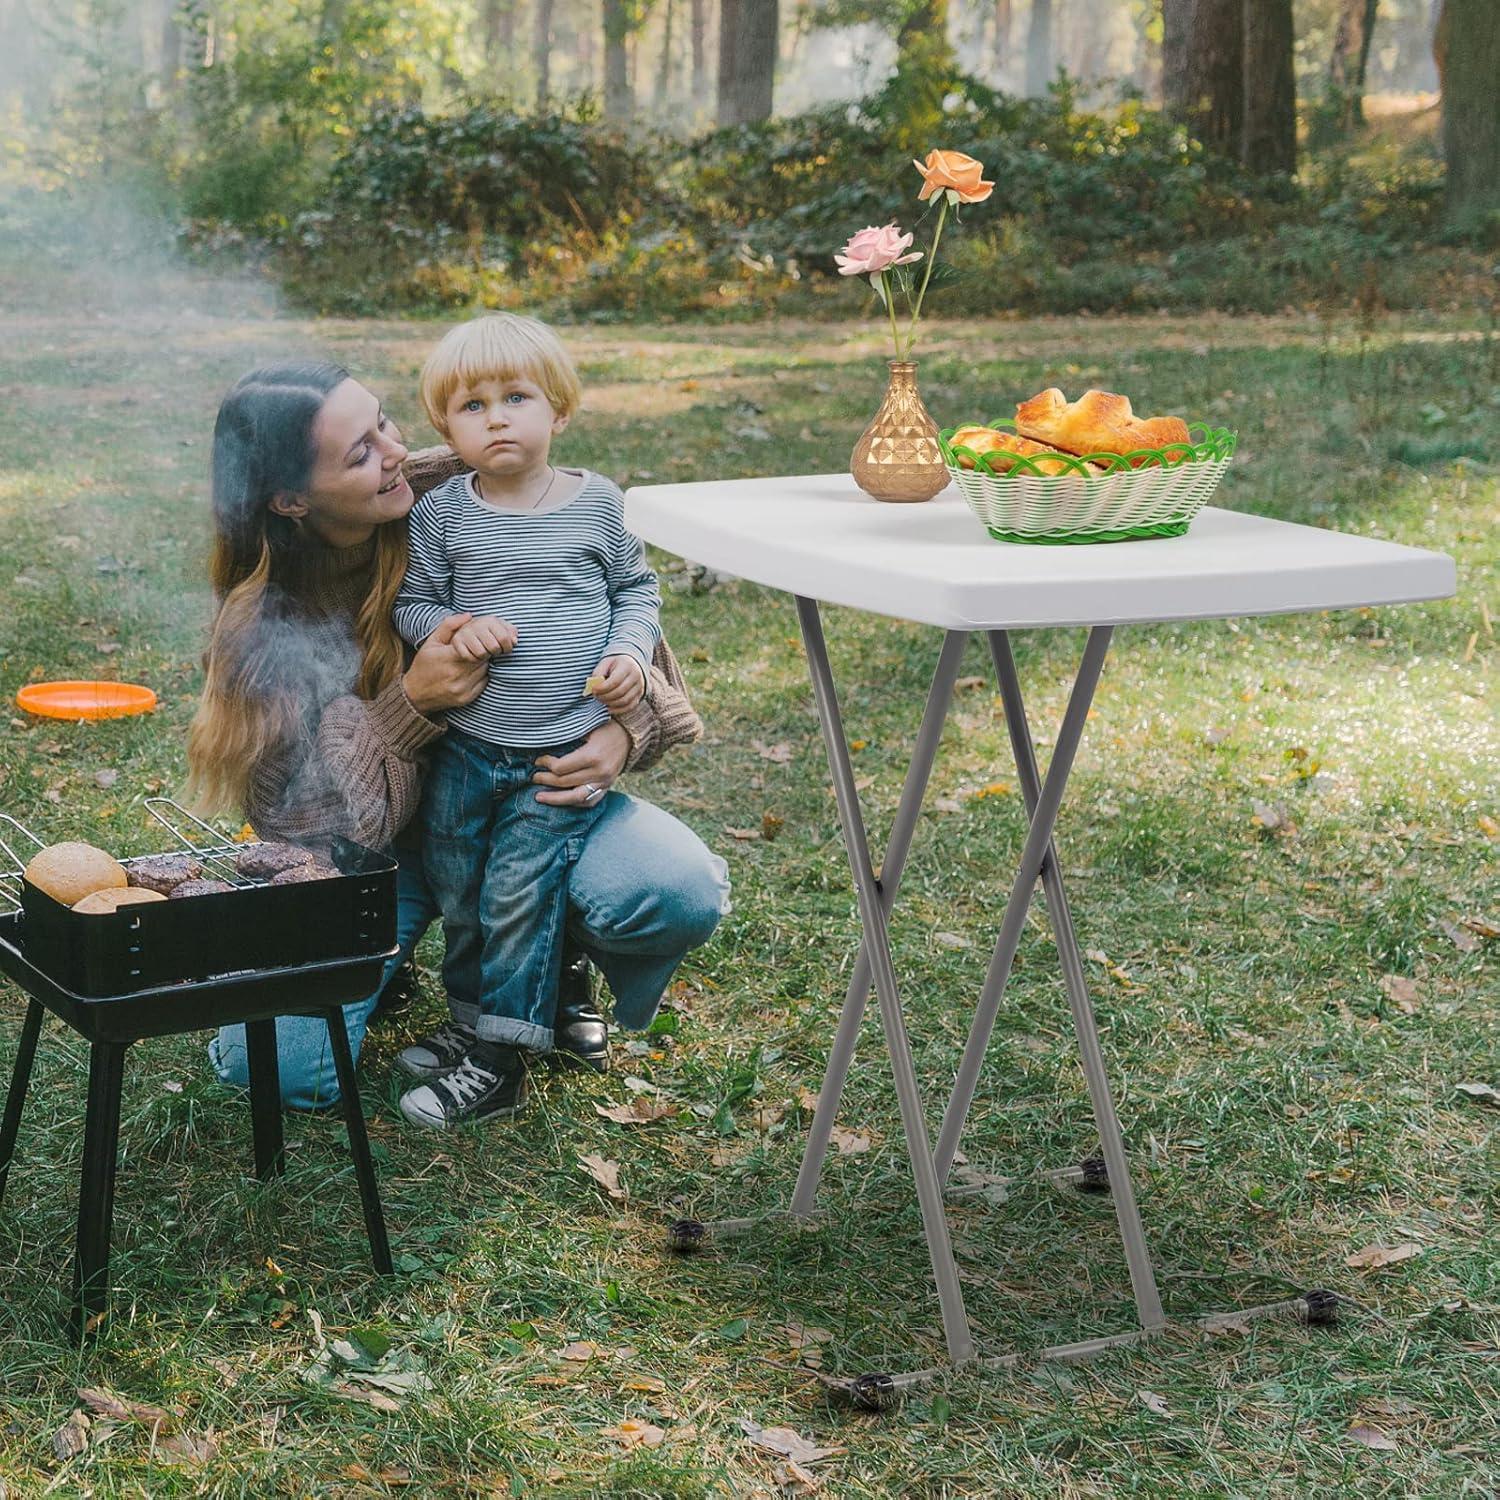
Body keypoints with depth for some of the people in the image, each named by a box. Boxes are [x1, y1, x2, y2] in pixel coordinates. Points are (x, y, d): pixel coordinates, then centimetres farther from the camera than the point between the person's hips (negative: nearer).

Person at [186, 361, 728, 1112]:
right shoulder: (262, 626, -14)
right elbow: (295, 815, -16)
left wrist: (627, 727, -23)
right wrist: (411, 706, -30)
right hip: (380, 840, 0)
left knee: (680, 890, -31)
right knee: (275, 1067, -20)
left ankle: (558, 961, 6)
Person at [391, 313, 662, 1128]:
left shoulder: (596, 502, -1)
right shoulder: (440, 515, -3)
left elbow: (637, 588, 10)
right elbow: (409, 606, 2)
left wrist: (630, 652, -7)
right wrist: (455, 627, -18)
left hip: (565, 753, -2)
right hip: (465, 747, 2)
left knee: (517, 897, -5)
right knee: (456, 895, 10)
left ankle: (499, 1066, 4)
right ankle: (471, 1021, 31)